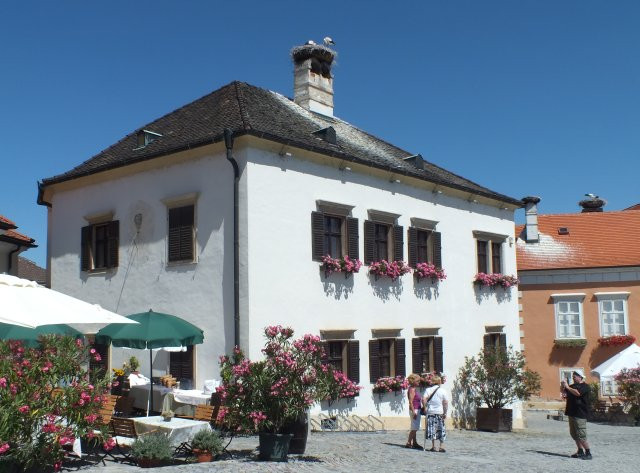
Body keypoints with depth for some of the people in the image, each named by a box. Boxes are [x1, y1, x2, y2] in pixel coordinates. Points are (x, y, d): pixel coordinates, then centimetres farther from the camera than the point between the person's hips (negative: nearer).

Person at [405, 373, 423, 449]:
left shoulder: (415, 389, 15)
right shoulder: (412, 389, -14)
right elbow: (410, 402, -19)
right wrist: (413, 412, -22)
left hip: (417, 410, 10)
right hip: (414, 410, -10)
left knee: (415, 428, 13)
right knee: (414, 428, -7)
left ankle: (414, 443, 18)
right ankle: (408, 443, -4)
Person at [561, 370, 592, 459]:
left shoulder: (585, 386, -8)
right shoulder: (573, 386, 17)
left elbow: (577, 393, -26)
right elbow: (563, 391, 23)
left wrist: (567, 387, -17)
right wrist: (562, 386, 1)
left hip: (580, 414, -9)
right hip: (572, 413, 9)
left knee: (581, 435, -9)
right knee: (574, 434, 13)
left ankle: (588, 453, -2)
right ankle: (580, 451, 21)